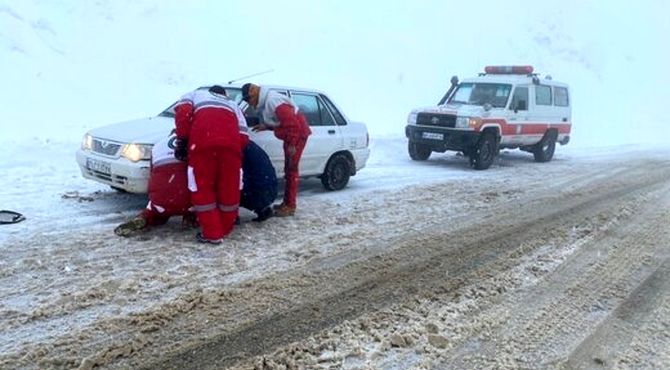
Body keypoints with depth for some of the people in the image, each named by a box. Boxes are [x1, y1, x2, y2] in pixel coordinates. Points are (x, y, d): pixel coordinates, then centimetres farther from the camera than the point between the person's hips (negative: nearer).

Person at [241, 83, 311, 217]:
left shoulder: (272, 101, -24)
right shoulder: (266, 101, 9)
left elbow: (291, 122, -28)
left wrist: (291, 144, -26)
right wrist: (266, 126, 7)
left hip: (298, 134, -10)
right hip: (291, 136, 10)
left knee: (291, 169, -8)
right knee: (288, 170, 15)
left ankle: (290, 206, -3)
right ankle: (287, 203, 23)